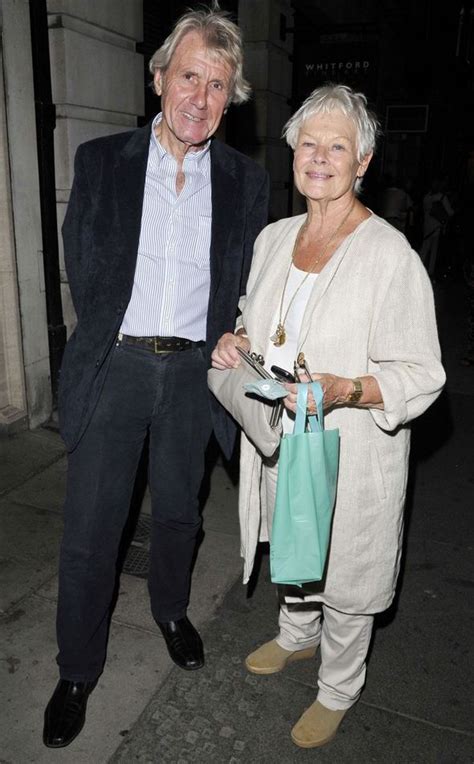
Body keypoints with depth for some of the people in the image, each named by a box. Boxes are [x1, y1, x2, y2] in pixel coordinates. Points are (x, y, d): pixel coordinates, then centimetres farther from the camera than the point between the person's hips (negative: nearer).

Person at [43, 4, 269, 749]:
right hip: (113, 368, -1)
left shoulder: (246, 181, 3)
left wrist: (222, 347, -7)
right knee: (89, 529, 3)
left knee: (178, 512, 17)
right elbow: (84, 271, 2)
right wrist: (113, 345, 0)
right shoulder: (100, 162, 0)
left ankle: (172, 609, 45)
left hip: (192, 371, 2)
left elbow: (248, 285, 6)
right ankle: (78, 671, 25)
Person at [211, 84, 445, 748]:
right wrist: (236, 340, -5)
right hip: (277, 441, 6)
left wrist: (347, 390, -34)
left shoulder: (391, 256, -18)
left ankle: (339, 690, 43)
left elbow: (421, 373, -17)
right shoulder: (273, 237, 3)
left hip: (347, 456, -6)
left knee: (343, 580, 14)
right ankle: (296, 636, 58)